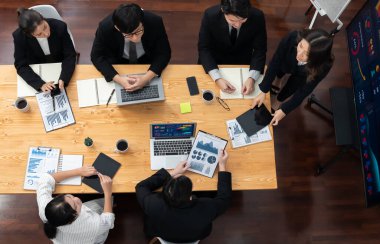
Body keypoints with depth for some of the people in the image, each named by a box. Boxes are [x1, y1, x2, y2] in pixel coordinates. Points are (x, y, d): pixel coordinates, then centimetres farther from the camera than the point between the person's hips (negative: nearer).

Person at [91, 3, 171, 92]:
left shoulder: (155, 22, -31)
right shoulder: (105, 27, -32)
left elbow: (164, 53, -21)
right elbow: (97, 56, -19)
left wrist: (147, 77, -37)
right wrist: (118, 79, -35)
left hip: (147, 60, 1)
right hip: (118, 62, 0)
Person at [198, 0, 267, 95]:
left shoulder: (257, 17, -27)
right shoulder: (210, 15, -30)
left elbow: (260, 50, -17)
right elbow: (203, 48, -22)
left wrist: (252, 78, -34)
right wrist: (217, 78, -37)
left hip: (244, 61, 0)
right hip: (216, 60, 1)